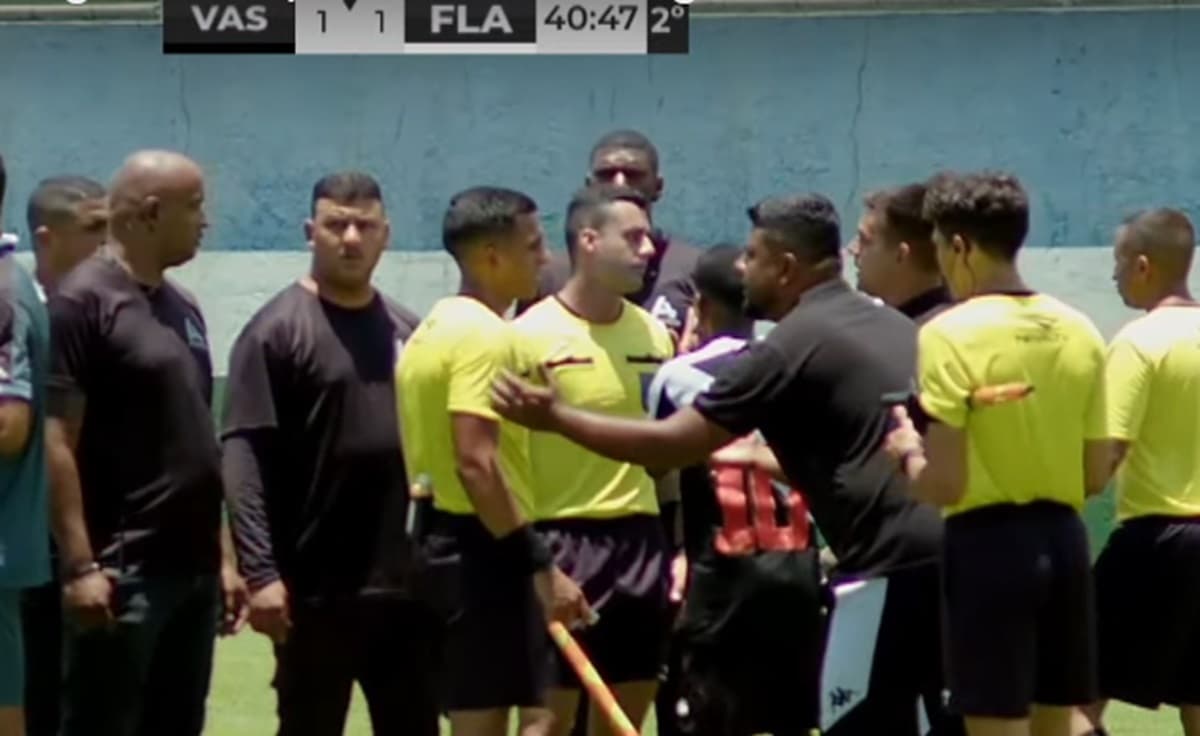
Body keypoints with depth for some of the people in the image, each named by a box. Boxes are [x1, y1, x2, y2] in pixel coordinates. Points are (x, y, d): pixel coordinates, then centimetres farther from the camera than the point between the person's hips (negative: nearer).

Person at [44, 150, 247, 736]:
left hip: (191, 569, 8)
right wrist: (80, 564, -19)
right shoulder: (83, 301, -9)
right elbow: (57, 442, -14)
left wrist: (222, 555, 17)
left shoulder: (183, 308, 16)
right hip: (123, 572, -8)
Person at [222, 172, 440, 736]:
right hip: (316, 587, -6)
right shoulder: (277, 330, -6)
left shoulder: (408, 332, 12)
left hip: (406, 582, 6)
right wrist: (260, 572, -20)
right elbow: (243, 459, -13)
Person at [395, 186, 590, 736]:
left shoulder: (434, 328, 16)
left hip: (444, 538, 10)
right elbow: (477, 463, -24)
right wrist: (539, 566, -24)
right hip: (482, 549, -10)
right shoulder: (484, 336, -15)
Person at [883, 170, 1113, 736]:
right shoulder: (1078, 330, 6)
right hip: (1062, 538, 6)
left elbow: (944, 484, -15)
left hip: (988, 544, -6)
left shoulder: (950, 334, -12)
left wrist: (907, 451, 4)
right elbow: (1097, 475, 9)